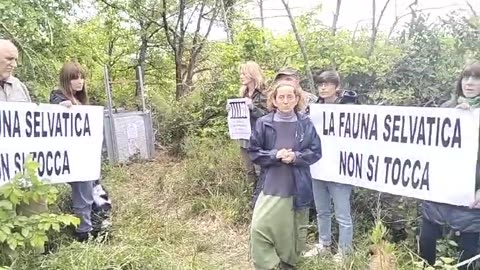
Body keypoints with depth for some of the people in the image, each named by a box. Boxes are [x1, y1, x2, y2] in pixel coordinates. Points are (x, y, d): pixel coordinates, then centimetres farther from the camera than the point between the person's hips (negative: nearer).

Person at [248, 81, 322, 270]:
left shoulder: (305, 124, -2)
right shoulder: (264, 123, -4)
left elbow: (316, 152, 1)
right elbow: (254, 152, -1)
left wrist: (296, 157, -16)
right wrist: (275, 155, -17)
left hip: (297, 187, 1)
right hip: (271, 186, -1)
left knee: (293, 230, 14)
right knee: (259, 227, -9)